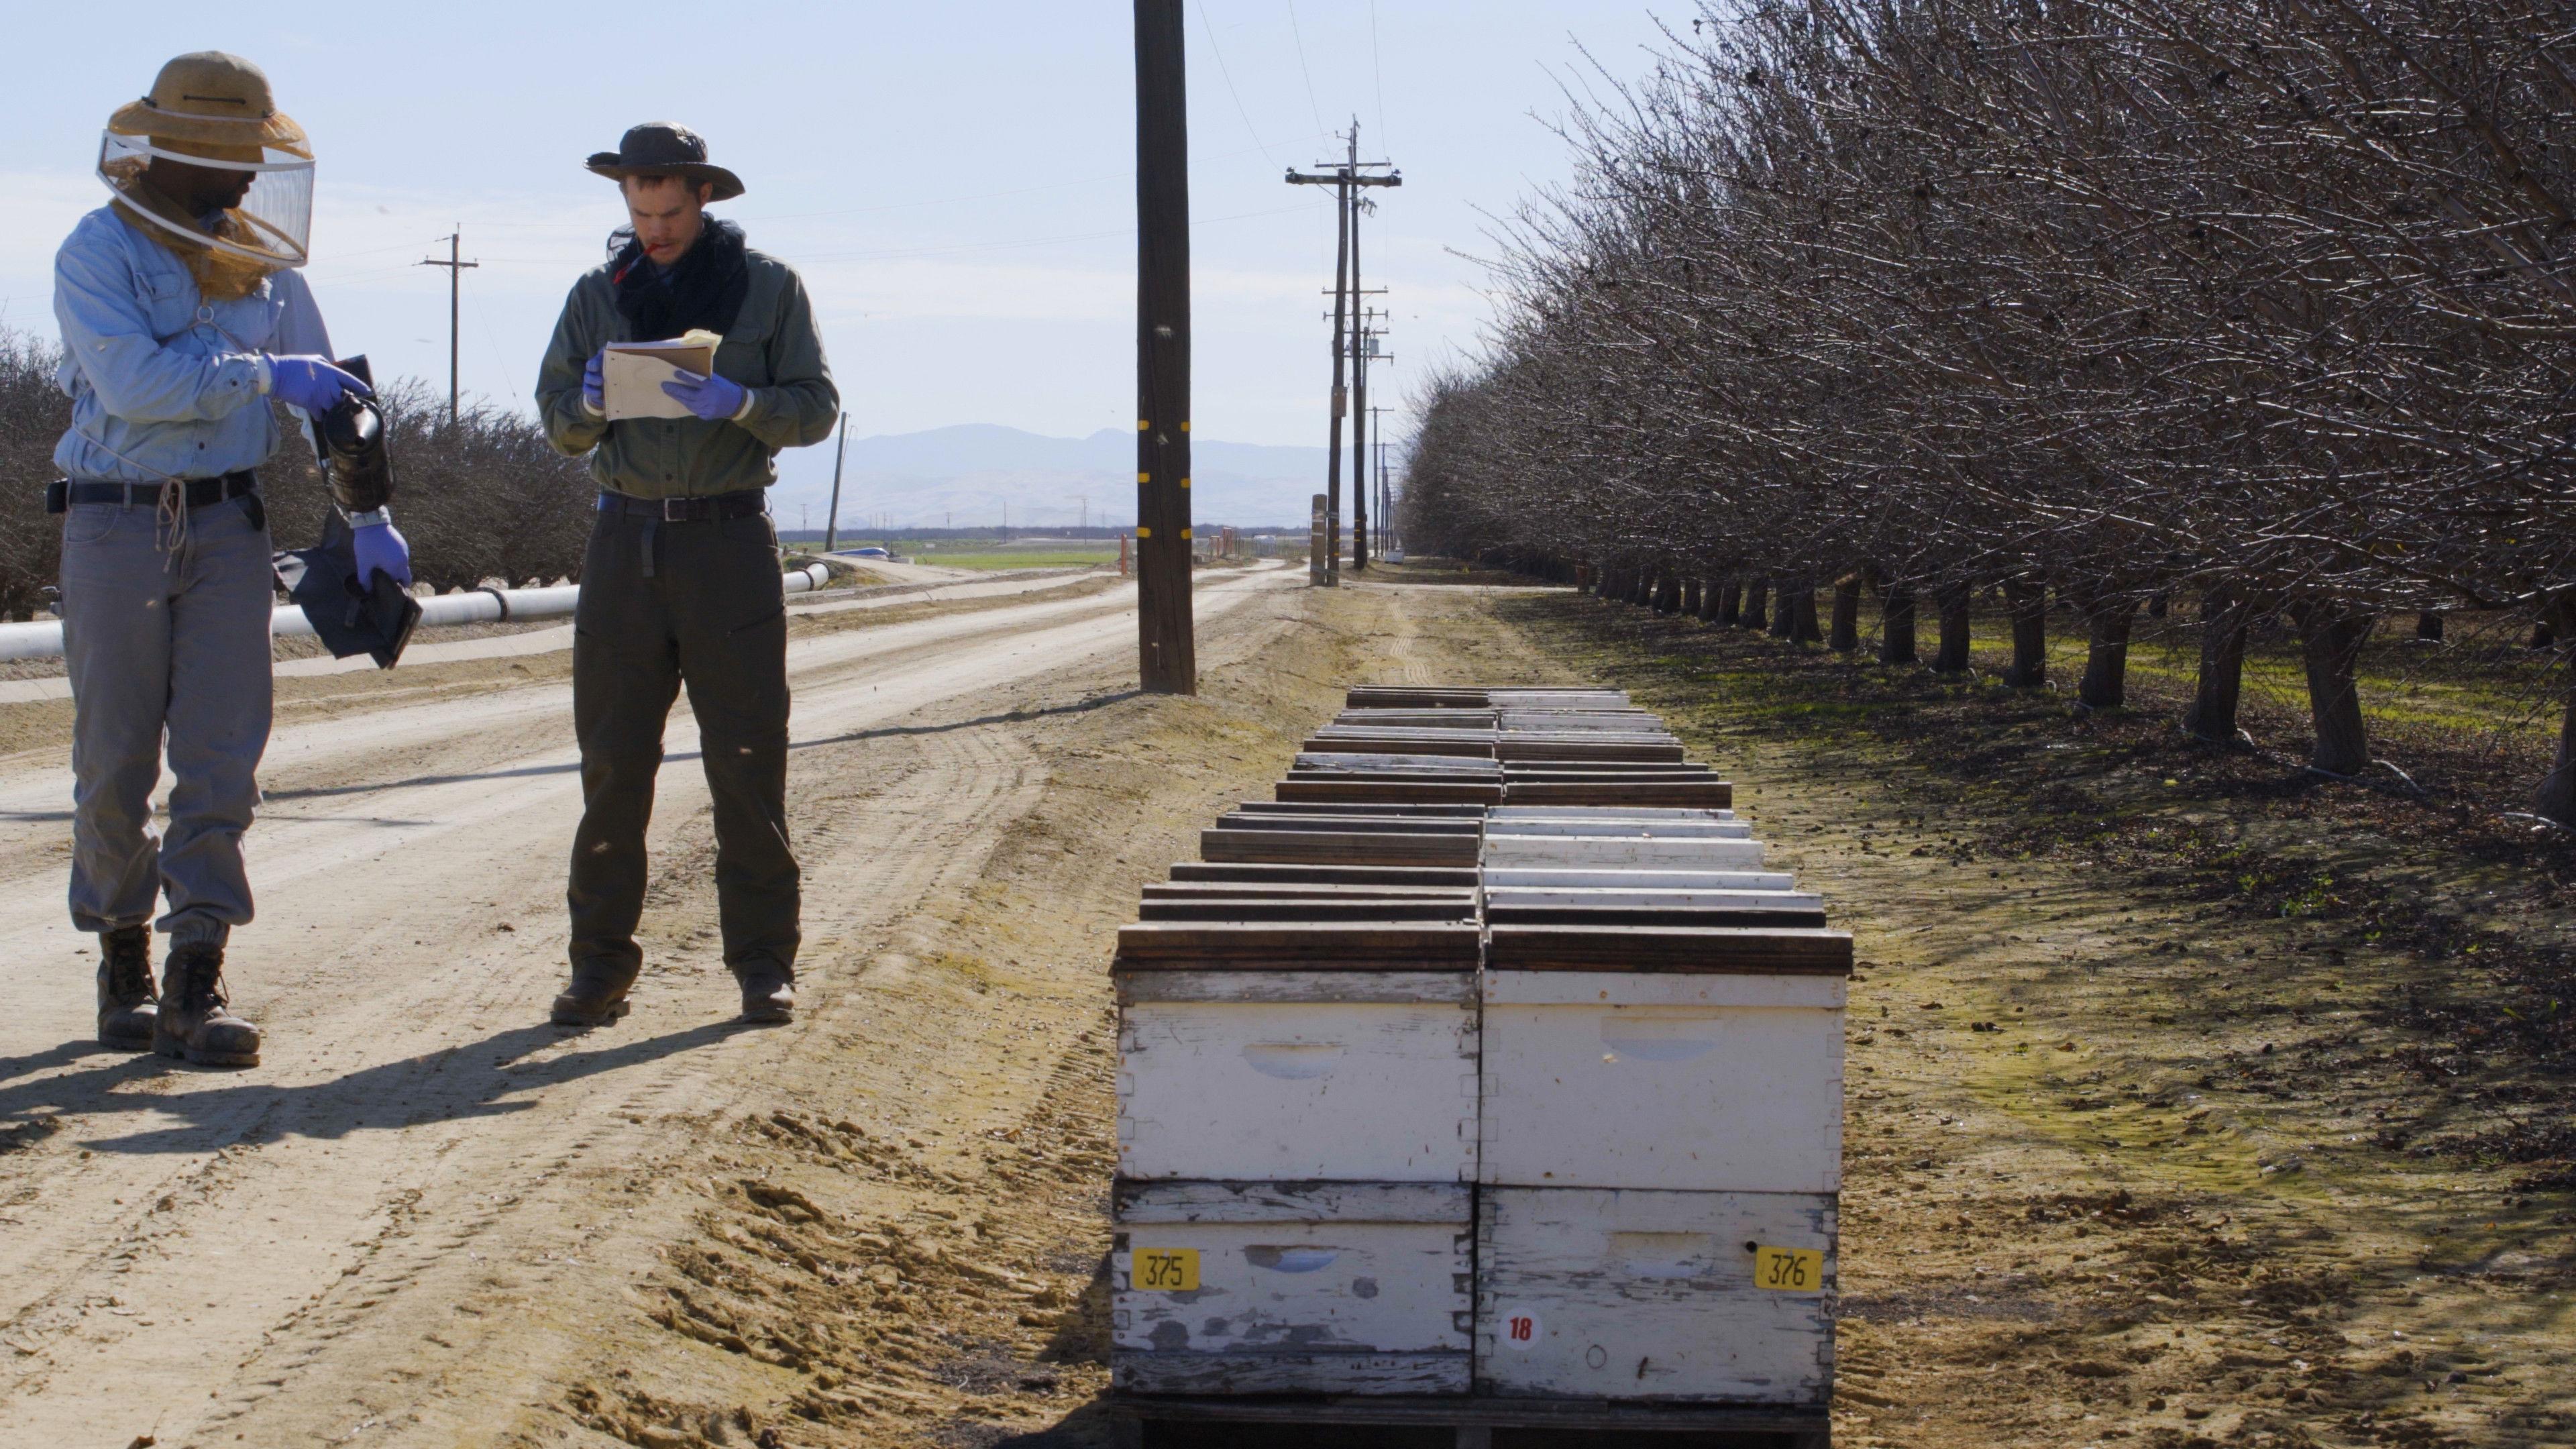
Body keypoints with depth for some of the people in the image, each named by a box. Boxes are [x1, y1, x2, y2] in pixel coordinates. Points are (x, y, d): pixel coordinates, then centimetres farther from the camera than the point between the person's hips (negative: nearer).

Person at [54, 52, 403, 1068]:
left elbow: (328, 392, 14)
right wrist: (263, 373, -17)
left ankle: (195, 988, -2)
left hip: (229, 525, 4)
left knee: (222, 760, -4)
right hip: (116, 526, -3)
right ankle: (124, 972, 17)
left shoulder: (262, 262, 9)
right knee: (116, 763, 3)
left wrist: (369, 516, 7)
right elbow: (134, 380, -20)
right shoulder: (98, 252, -6)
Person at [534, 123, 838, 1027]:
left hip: (729, 538, -2)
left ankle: (763, 962, 5)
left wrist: (738, 403, -18)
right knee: (612, 759, 0)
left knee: (747, 758, -2)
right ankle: (601, 964, 6)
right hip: (626, 537, 2)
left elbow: (816, 409, 1)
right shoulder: (598, 294, 12)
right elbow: (558, 424, 11)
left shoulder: (768, 286, 6)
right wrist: (591, 403, -11)